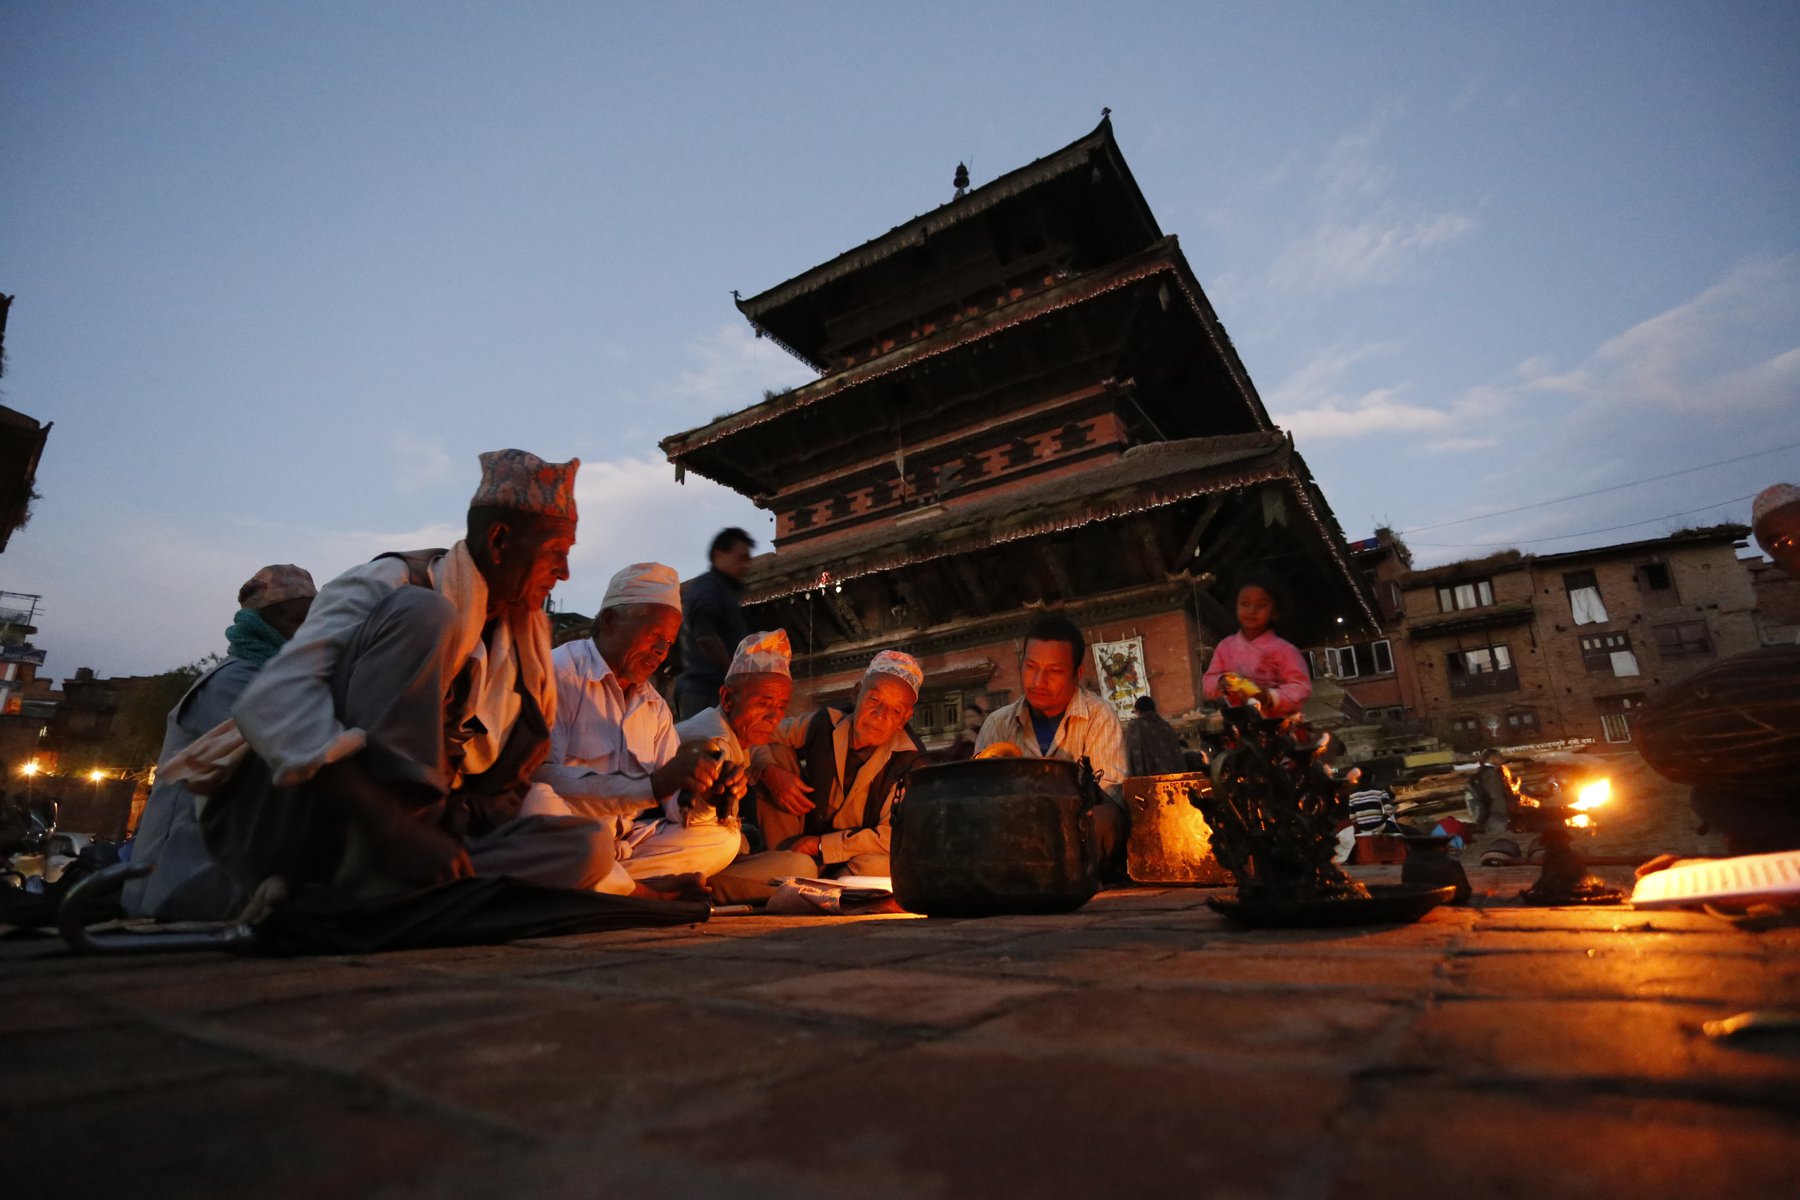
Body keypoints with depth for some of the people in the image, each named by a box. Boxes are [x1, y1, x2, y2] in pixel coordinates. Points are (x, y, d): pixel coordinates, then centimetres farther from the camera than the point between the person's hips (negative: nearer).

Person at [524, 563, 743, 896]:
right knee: (539, 802, -36)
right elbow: (542, 779, -23)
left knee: (725, 837, -3)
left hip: (621, 844, 7)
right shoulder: (560, 673, -10)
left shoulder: (655, 706, 15)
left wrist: (703, 792, -16)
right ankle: (634, 893, -16)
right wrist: (654, 785, -28)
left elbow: (674, 799, 8)